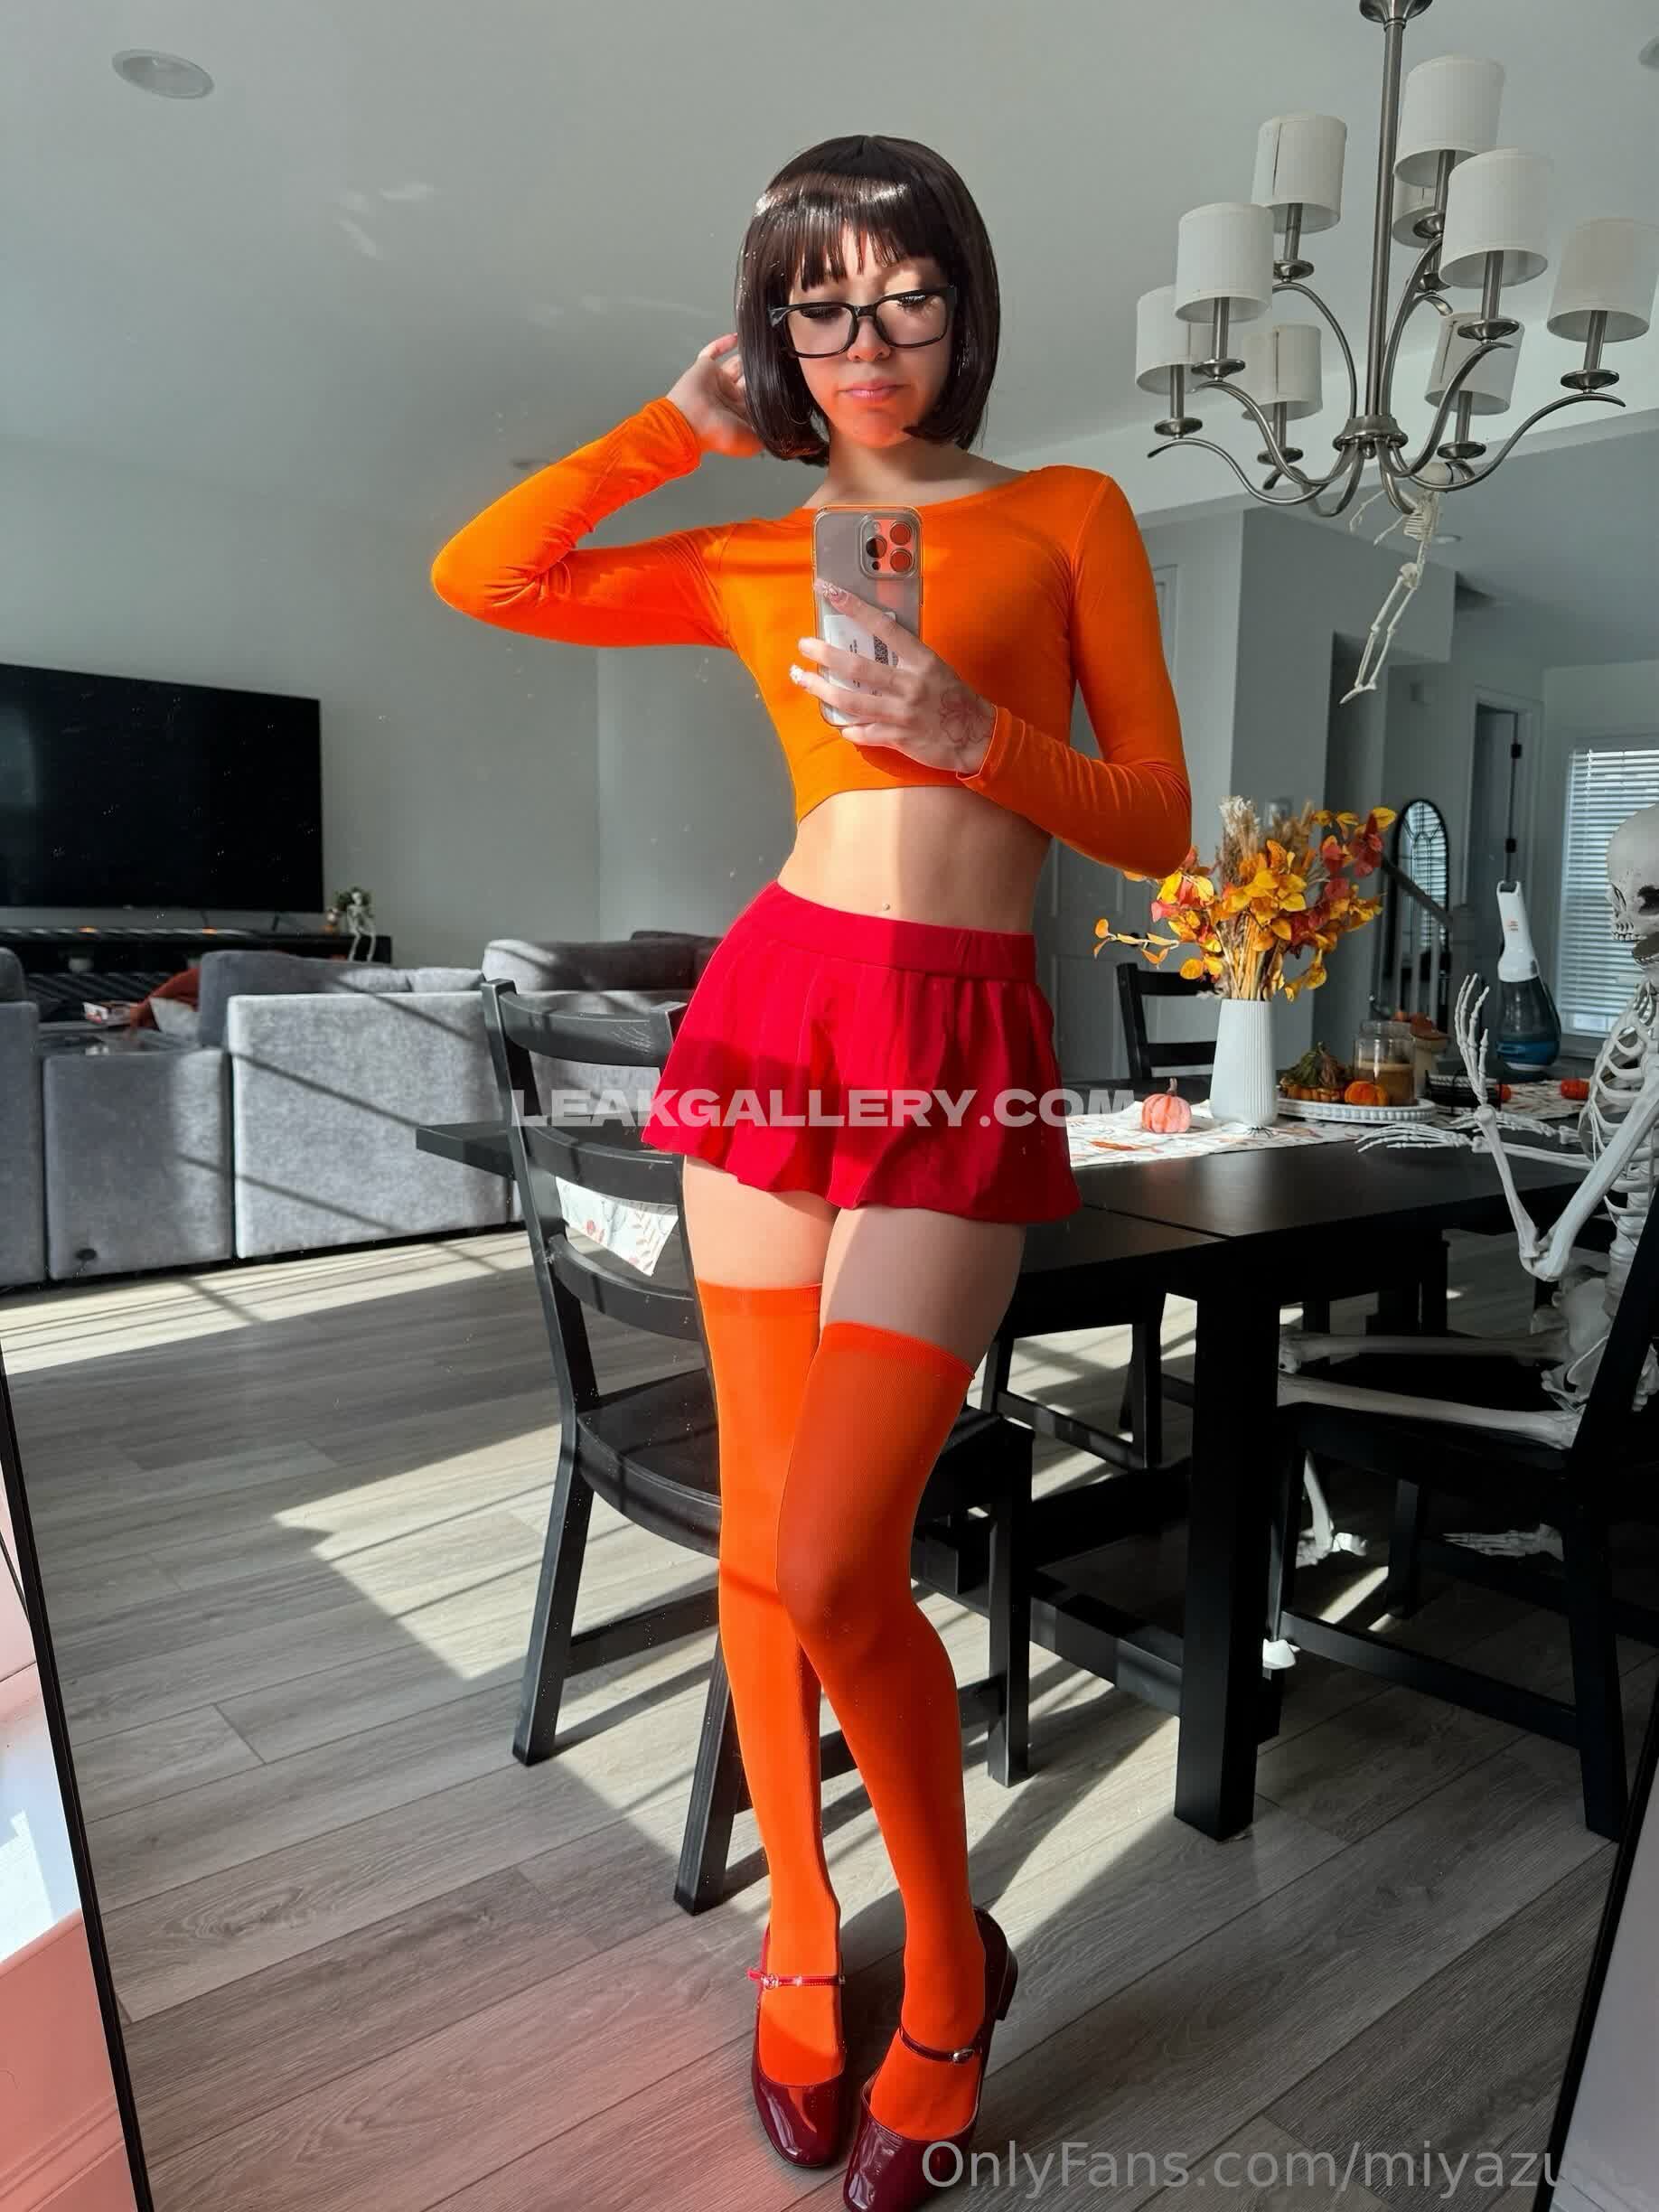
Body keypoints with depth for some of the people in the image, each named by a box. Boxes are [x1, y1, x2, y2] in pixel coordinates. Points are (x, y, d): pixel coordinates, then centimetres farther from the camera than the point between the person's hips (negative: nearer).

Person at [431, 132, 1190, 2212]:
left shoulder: (1069, 515, 12)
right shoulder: (747, 557, 16)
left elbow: (1156, 822, 5)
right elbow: (476, 577, 6)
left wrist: (970, 727, -12)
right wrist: (684, 418, 13)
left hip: (966, 1056, -3)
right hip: (777, 1006, 3)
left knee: (831, 1566, -13)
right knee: (758, 1535, 6)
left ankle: (949, 1965, 16)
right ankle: (799, 1951, 30)